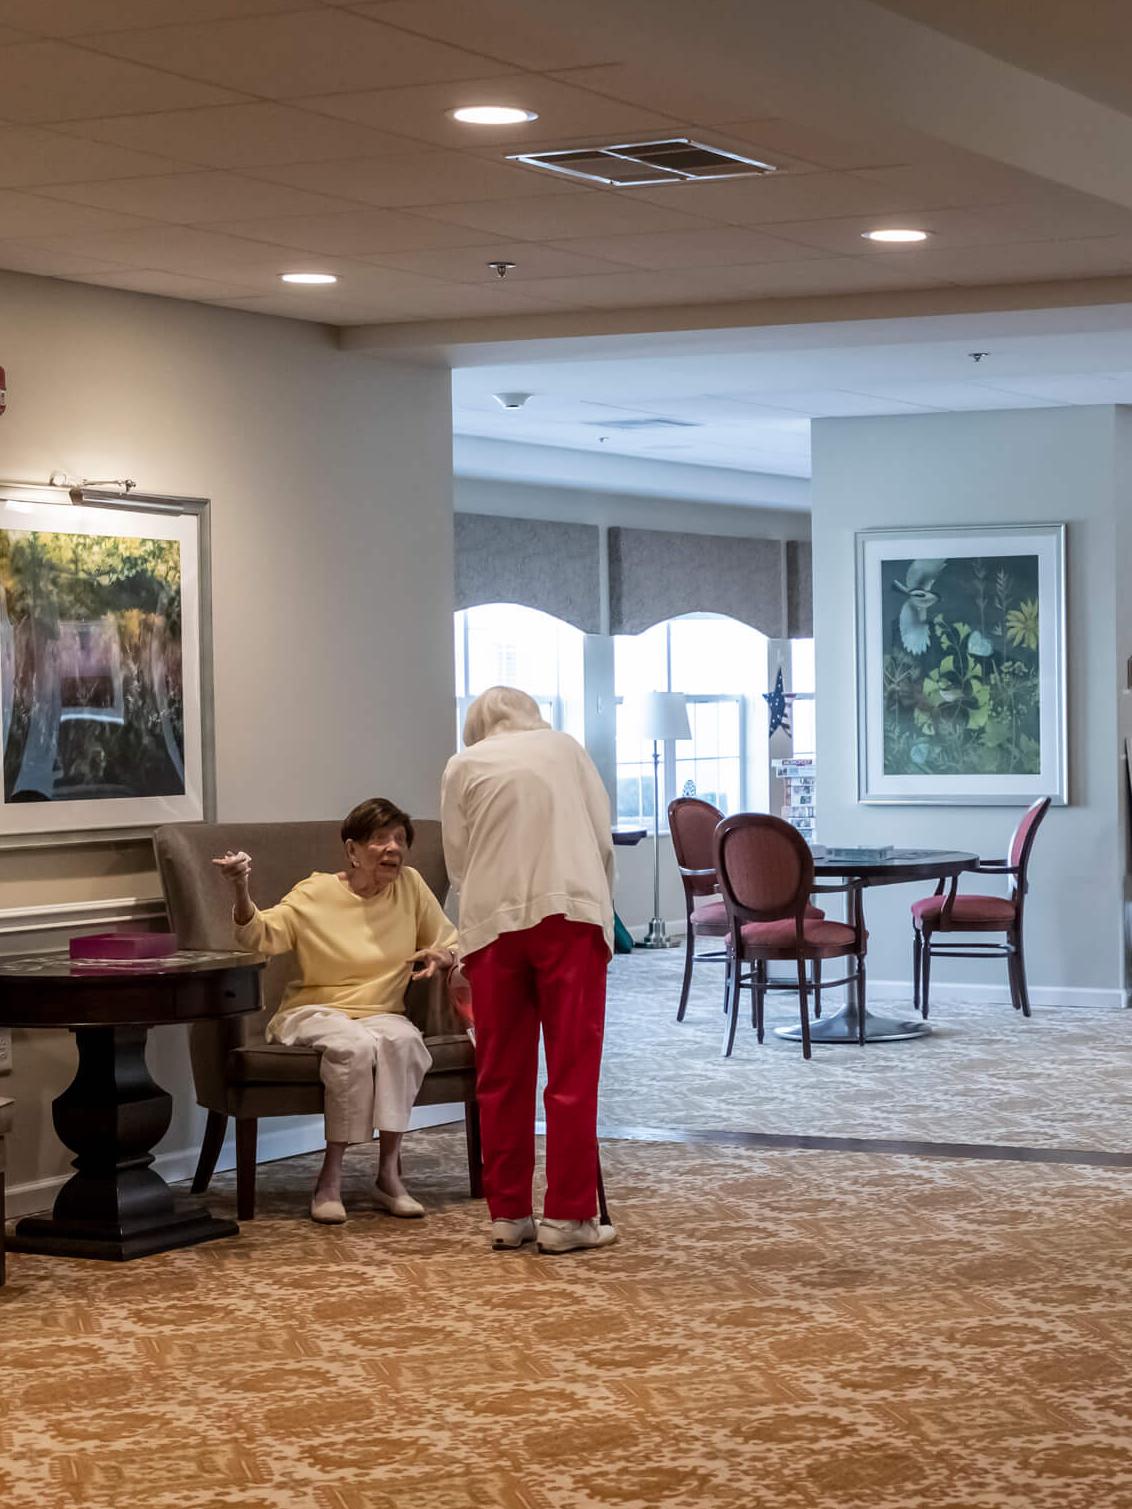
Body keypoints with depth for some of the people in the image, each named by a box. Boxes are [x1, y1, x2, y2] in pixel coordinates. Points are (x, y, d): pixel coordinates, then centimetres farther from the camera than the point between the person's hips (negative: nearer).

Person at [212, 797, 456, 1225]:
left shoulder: (410, 886, 5)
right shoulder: (315, 894, -4)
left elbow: (450, 944, 14)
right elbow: (259, 937, -14)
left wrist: (439, 957, -11)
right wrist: (242, 893, -33)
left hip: (381, 1012, 3)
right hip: (316, 1012, -2)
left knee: (403, 1039, -34)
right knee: (355, 1046, -37)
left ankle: (389, 1173, -28)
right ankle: (331, 1177, -26)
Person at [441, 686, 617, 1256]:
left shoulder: (464, 765, 12)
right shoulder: (566, 748, 14)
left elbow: (457, 857, 7)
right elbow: (603, 839, 11)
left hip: (494, 922, 1)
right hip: (570, 913, -1)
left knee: (502, 1076, 8)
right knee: (573, 1074, 1)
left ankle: (507, 1214, 11)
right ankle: (567, 1216, -1)